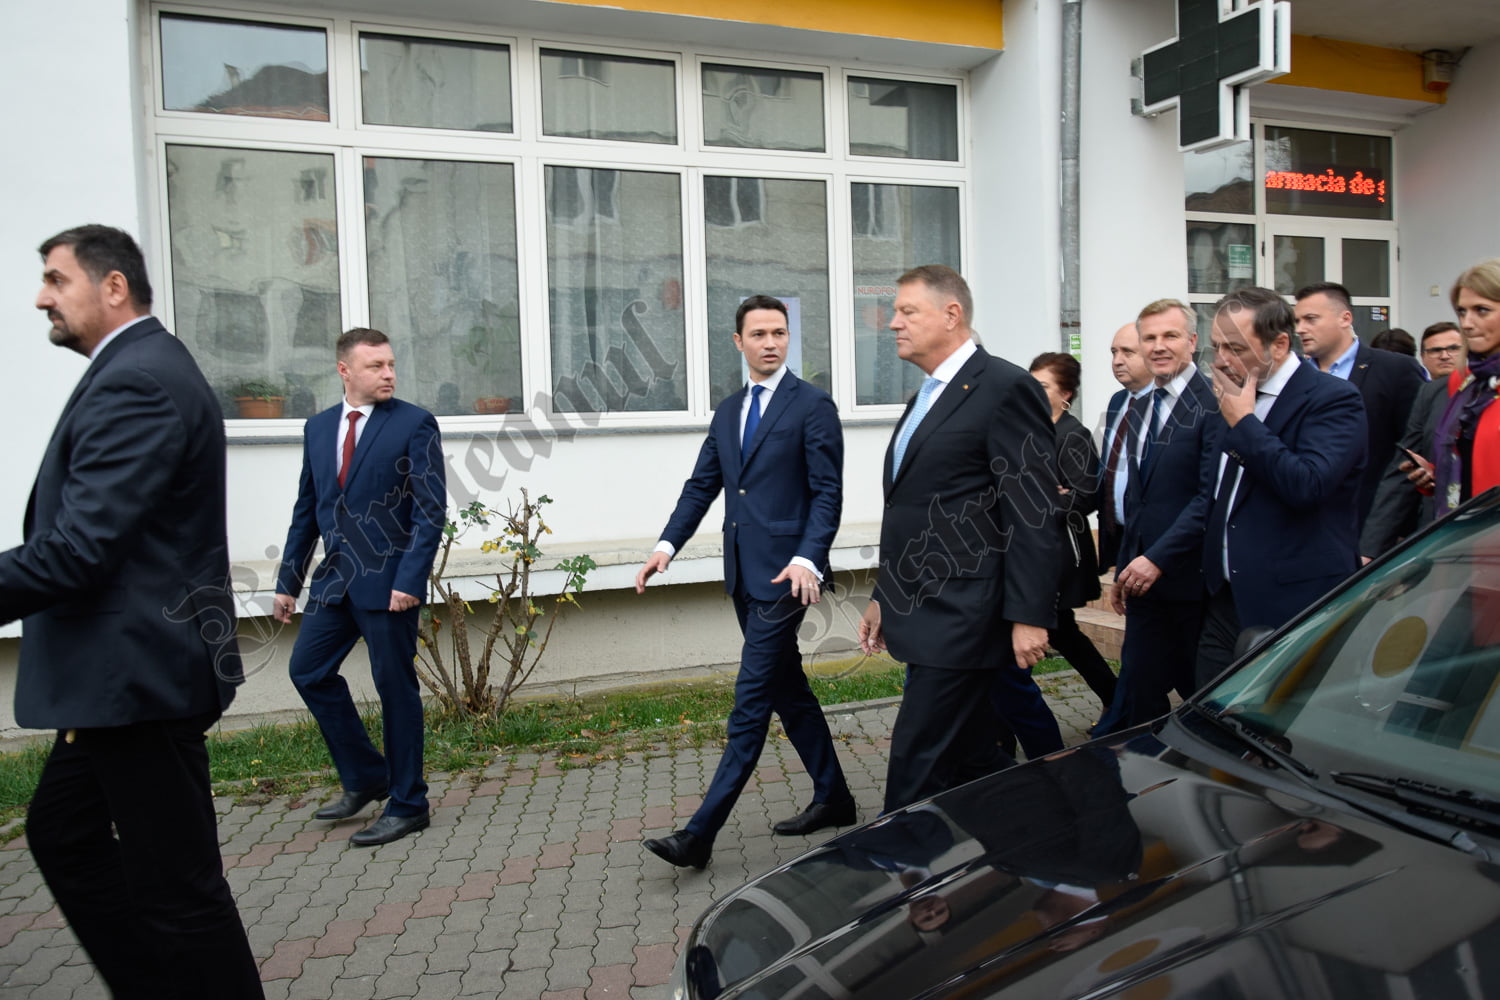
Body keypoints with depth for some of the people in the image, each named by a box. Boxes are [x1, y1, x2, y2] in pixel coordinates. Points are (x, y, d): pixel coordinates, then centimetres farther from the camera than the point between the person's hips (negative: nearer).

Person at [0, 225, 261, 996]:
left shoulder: (135, 382, -18)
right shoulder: (145, 368, 15)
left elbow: (79, 549, -24)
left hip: (140, 672, -11)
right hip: (124, 669, 11)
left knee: (176, 883, 0)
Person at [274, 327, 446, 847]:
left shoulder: (415, 424, -6)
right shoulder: (318, 427, 11)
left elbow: (430, 510, -11)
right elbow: (306, 508, 15)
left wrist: (409, 579, -19)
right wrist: (288, 580, 13)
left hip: (389, 580, -6)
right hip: (335, 577, 6)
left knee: (395, 687, 1)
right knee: (308, 670, 8)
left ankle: (406, 805, 15)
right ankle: (365, 777, 25)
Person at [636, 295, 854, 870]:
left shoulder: (812, 405, -5)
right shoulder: (728, 411, 16)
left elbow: (827, 492, -10)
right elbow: (701, 486, 15)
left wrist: (808, 559, -23)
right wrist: (667, 546, 2)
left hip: (784, 574, -8)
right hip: (744, 574, 8)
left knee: (752, 702, -6)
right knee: (787, 690, 15)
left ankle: (700, 834, -4)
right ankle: (832, 798, 30)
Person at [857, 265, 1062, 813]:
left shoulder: (1007, 388, -10)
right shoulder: (926, 399, 18)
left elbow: (1033, 514, -15)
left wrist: (1029, 615, -18)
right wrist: (884, 596, 21)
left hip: (962, 618, -9)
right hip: (925, 618, 9)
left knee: (918, 759, -5)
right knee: (971, 756, 16)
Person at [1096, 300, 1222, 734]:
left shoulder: (1212, 404, -11)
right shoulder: (1142, 408, 14)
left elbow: (1212, 497, -18)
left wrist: (1158, 558, -21)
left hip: (1190, 579, -7)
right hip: (1145, 580, 7)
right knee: (1140, 691, 9)